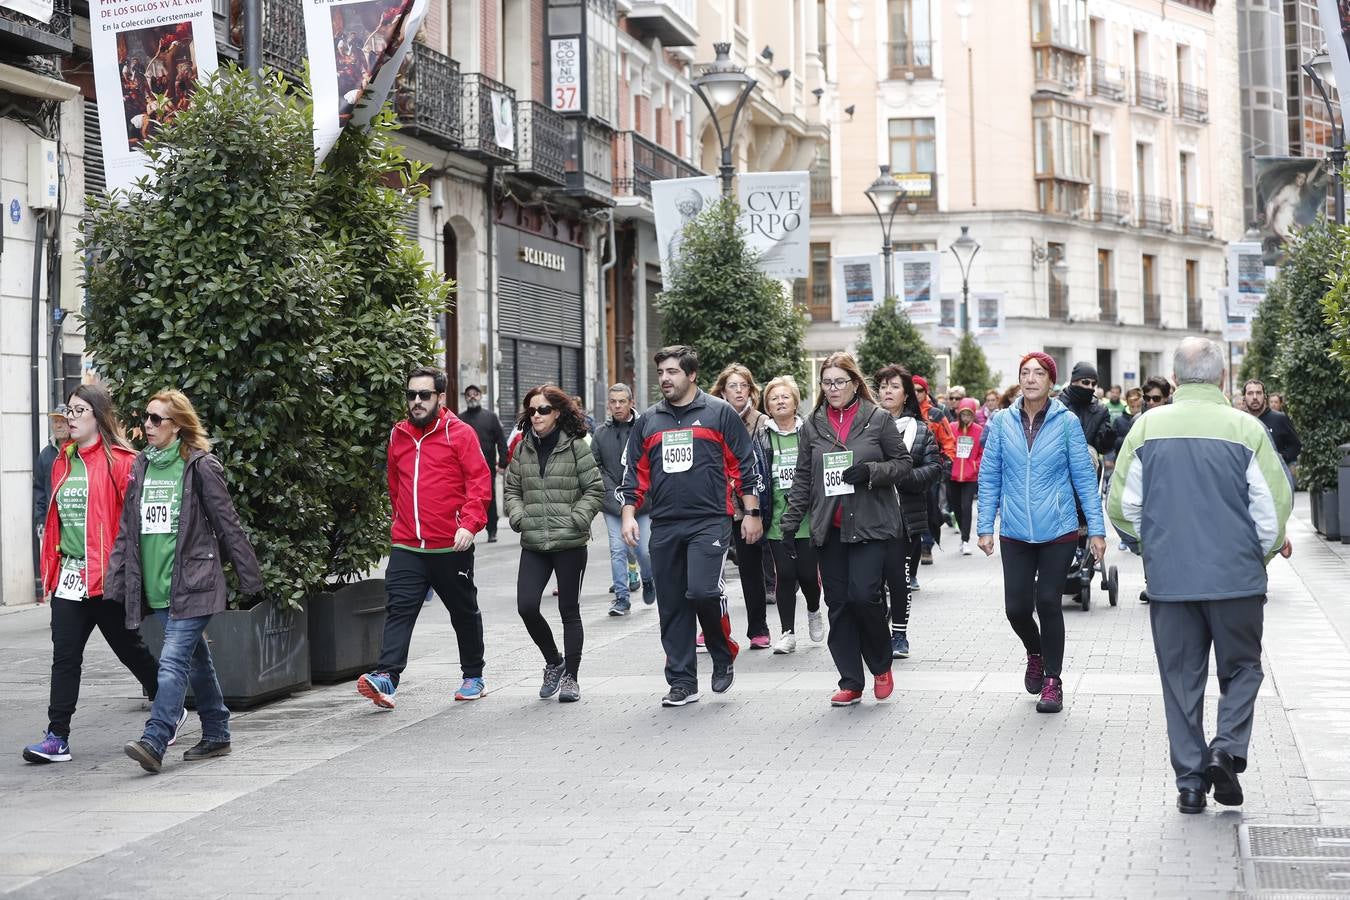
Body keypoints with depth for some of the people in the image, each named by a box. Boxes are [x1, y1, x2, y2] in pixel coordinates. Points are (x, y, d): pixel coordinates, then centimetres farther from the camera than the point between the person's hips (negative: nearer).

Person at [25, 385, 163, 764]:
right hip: (69, 576, 6)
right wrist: (50, 567, 16)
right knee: (65, 657, 1)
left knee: (129, 648, 9)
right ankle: (57, 737, 1)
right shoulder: (63, 461, 13)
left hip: (107, 576, -6)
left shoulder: (120, 461, -10)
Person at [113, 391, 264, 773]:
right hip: (157, 585, 7)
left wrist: (249, 578, -4)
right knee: (197, 661, 16)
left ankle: (154, 741, -22)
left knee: (173, 660, -15)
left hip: (193, 583, -7)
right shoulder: (140, 466, 11)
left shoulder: (200, 467, -7)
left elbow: (228, 525, -5)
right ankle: (216, 735, 25)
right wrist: (116, 581, 9)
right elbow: (127, 528, 14)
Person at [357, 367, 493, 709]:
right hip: (406, 547, 3)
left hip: (451, 546, -3)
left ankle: (473, 676, 26)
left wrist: (470, 524, -20)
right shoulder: (398, 435, 10)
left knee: (464, 612, 12)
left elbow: (480, 481, -10)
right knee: (398, 610, -11)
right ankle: (387, 677, -21)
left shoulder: (459, 433, -5)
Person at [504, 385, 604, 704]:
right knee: (526, 606, -8)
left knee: (569, 611, 5)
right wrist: (519, 517, -2)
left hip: (569, 543, -3)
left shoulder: (576, 447, -3)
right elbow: (511, 489, 15)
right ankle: (553, 662, 16)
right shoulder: (523, 449, 8)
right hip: (534, 545, 3)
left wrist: (576, 519, -13)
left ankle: (570, 677, 16)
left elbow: (595, 489, -3)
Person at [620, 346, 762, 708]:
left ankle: (724, 655, 6)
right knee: (672, 606, 5)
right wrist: (629, 514, 6)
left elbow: (746, 465, 3)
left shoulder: (720, 413, 2)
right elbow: (635, 473, 18)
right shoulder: (648, 422, 15)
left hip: (710, 521, -5)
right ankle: (682, 683, 12)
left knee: (702, 590, -20)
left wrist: (752, 513, -1)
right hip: (665, 526, 5)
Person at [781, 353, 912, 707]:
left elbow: (902, 463, 3)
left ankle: (881, 665, 13)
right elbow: (802, 477, 13)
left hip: (870, 524, -4)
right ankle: (851, 683, 10)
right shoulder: (813, 425, 10)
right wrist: (791, 520, 6)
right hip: (830, 529, 4)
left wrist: (870, 471, -15)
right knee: (838, 604, 3)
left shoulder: (878, 419, 0)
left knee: (864, 595, -13)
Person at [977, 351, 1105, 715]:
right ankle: (1035, 653, 33)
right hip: (1016, 533, 2)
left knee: (1048, 601, -3)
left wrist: (1096, 529, -5)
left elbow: (1084, 477, -2)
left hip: (1058, 532, -2)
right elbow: (989, 477, 5)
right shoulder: (1003, 423, 1)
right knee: (1016, 607, 0)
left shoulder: (1066, 422, -4)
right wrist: (986, 527, 1)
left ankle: (1052, 681, 13)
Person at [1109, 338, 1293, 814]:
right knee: (1241, 667, 15)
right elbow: (1275, 503, -6)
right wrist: (1265, 548, 13)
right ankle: (1228, 747, -4)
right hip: (1237, 576, -2)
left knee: (1181, 677, 11)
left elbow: (1123, 507, 3)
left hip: (1168, 578, 2)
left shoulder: (1147, 427, -1)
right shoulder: (1244, 428, -8)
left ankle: (1191, 779, 12)